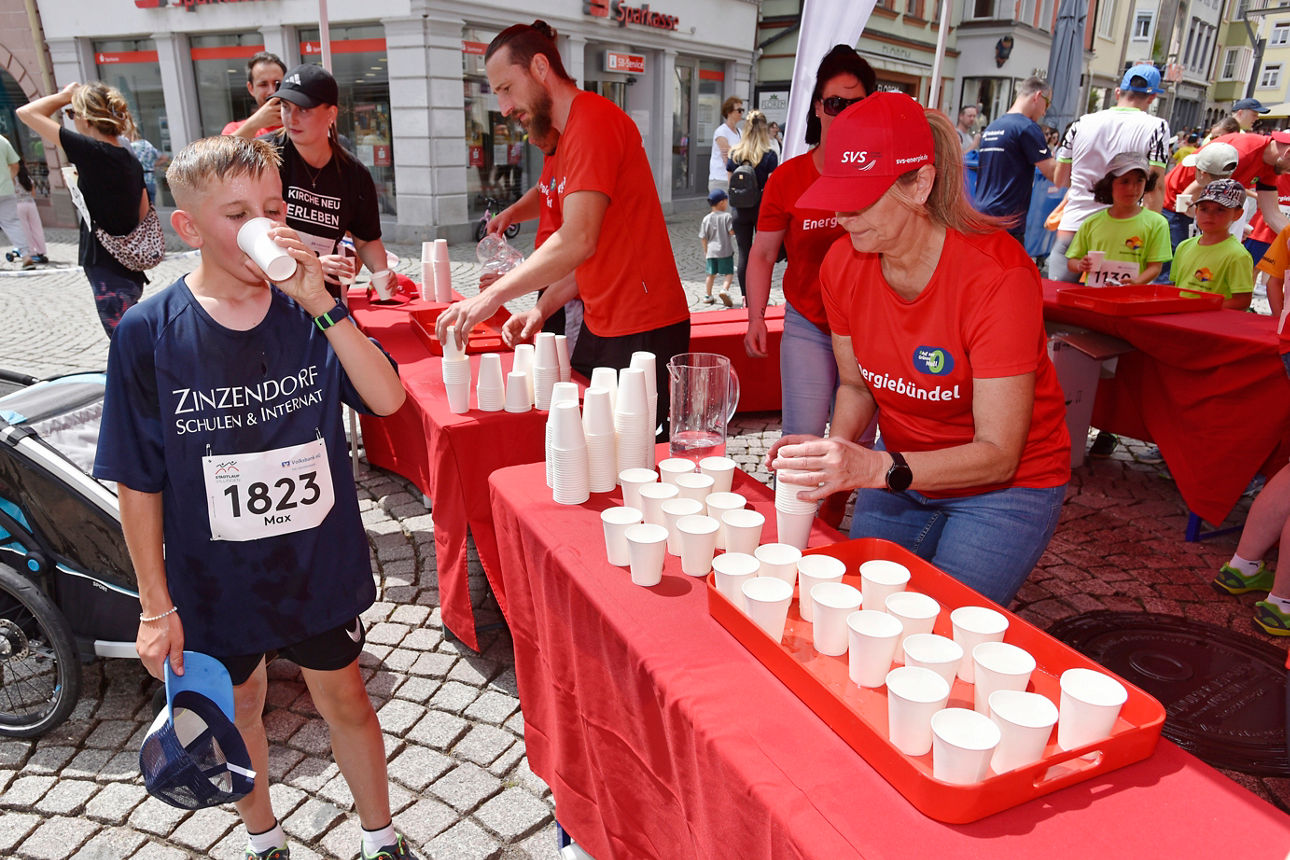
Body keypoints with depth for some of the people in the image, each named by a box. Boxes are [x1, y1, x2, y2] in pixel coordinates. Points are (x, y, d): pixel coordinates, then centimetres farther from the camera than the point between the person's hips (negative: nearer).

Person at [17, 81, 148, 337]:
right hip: (131, 271, 8)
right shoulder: (131, 160, 7)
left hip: (110, 277, -8)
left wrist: (65, 95, 5)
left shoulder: (91, 151, -16)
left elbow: (26, 112, -8)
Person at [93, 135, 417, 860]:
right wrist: (156, 604, -5)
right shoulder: (149, 334, -13)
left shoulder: (311, 309, -9)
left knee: (345, 699, 17)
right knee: (238, 706, 21)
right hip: (215, 579, 0)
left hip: (320, 563, 1)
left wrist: (321, 303, -32)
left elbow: (388, 399, -22)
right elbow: (139, 481, -8)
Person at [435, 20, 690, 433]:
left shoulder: (594, 120, -14)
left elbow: (579, 241, -26)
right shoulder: (569, 138, 19)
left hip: (641, 334, -10)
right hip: (601, 326, 10)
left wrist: (491, 297, -24)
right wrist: (542, 310, 7)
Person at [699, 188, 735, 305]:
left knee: (711, 274, 16)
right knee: (729, 273, 2)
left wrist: (706, 251, 15)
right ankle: (724, 290, -21)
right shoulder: (726, 216, -7)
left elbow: (703, 237, 5)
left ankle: (708, 296, 23)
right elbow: (732, 231, -11)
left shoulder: (707, 218, 4)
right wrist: (736, 228, 11)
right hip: (725, 251, -4)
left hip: (711, 251, 4)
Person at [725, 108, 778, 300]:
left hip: (740, 210, 2)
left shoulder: (735, 154, 2)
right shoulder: (770, 155, -7)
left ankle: (746, 298, 9)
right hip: (763, 209, -2)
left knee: (744, 253, 7)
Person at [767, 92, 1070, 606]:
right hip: (902, 472, 5)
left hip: (1006, 486, -5)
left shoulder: (997, 274, -28)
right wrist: (835, 449, -19)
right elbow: (856, 385, 3)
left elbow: (998, 455, -27)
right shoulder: (842, 264, -11)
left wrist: (878, 468, -42)